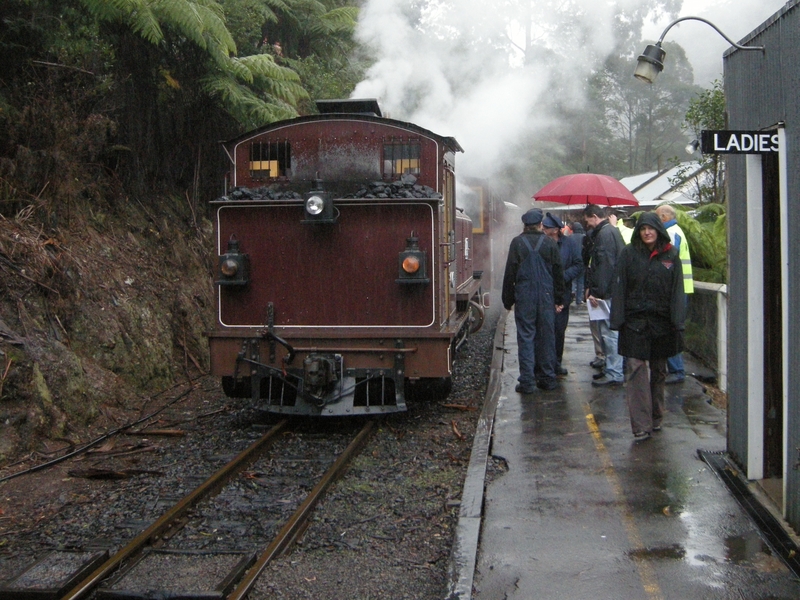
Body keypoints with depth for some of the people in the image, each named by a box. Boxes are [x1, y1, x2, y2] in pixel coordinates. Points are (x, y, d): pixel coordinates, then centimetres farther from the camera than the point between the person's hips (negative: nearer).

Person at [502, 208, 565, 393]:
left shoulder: (517, 243, -3)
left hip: (524, 298, -2)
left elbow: (510, 274, -3)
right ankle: (547, 378, 16)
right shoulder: (550, 244, 2)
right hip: (546, 298, 2)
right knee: (546, 337, 10)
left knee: (526, 337, 0)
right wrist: (558, 299, 12)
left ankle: (527, 381, -2)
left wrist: (508, 300, 5)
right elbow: (558, 273, 5)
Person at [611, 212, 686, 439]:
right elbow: (620, 288, -1)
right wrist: (617, 321, -7)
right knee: (637, 370, -8)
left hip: (661, 322, 2)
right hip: (635, 322, -2)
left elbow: (677, 291, 2)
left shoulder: (670, 255, 4)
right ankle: (641, 425, -9)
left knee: (659, 371, 13)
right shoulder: (629, 253, 1)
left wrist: (678, 322, -6)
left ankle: (656, 418, 27)